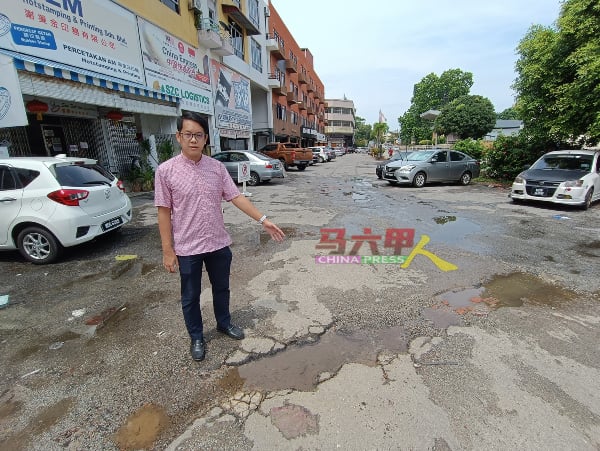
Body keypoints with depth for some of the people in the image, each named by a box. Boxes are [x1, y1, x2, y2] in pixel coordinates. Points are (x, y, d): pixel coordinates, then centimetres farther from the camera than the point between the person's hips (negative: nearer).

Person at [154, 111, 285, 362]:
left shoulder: (217, 167, -1)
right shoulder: (166, 170, -9)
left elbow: (236, 197, -2)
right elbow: (164, 212, -7)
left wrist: (263, 220, -9)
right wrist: (168, 250, -8)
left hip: (218, 243, 3)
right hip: (187, 248, -2)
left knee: (221, 288, 20)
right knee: (190, 297, 14)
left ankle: (224, 323, 45)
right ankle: (196, 338, 36)